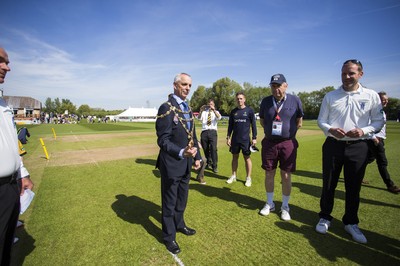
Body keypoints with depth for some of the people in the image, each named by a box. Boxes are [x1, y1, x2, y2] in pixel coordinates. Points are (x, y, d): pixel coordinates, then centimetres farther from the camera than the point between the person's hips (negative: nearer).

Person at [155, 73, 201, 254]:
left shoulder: (187, 108, 9)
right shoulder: (166, 108, -16)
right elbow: (163, 140, -21)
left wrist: (197, 157, 8)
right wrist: (181, 152, -35)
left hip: (186, 164, 8)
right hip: (171, 164, -7)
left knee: (182, 199, 24)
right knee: (169, 202, 11)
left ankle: (179, 224, 47)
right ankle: (169, 237, 32)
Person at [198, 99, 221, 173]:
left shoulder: (216, 112, 11)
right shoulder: (204, 112, 13)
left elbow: (219, 117, -12)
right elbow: (199, 118, -7)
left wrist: (213, 110, -26)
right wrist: (201, 110, -25)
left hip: (212, 132, -2)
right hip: (204, 132, 2)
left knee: (213, 149, -11)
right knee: (206, 149, 11)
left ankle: (214, 166, -2)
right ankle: (208, 163, 31)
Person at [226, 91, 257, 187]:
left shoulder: (249, 110, -2)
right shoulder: (233, 111, 7)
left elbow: (253, 125, -1)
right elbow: (230, 125, 10)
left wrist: (254, 138, -6)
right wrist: (228, 137, 5)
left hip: (245, 139, -3)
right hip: (235, 139, 3)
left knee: (247, 158, 4)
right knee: (235, 157, 11)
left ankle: (248, 178, 15)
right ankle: (233, 176, 23)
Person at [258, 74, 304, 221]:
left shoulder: (295, 100, -4)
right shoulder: (266, 101, 1)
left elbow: (299, 122, 7)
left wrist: (288, 132, 4)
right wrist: (271, 131, 6)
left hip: (288, 143, -2)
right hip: (269, 142, 2)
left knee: (286, 176, 6)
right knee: (269, 174, 10)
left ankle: (285, 207, 25)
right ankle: (270, 203, 29)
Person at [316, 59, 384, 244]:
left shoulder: (371, 96, 3)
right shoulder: (330, 96, 5)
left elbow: (379, 121, 6)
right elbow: (321, 120, 6)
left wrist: (364, 131, -14)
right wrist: (331, 130, -14)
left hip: (358, 147, 0)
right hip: (333, 145, 0)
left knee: (353, 187, 10)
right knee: (328, 185, 8)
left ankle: (351, 223, 29)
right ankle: (325, 218, 26)